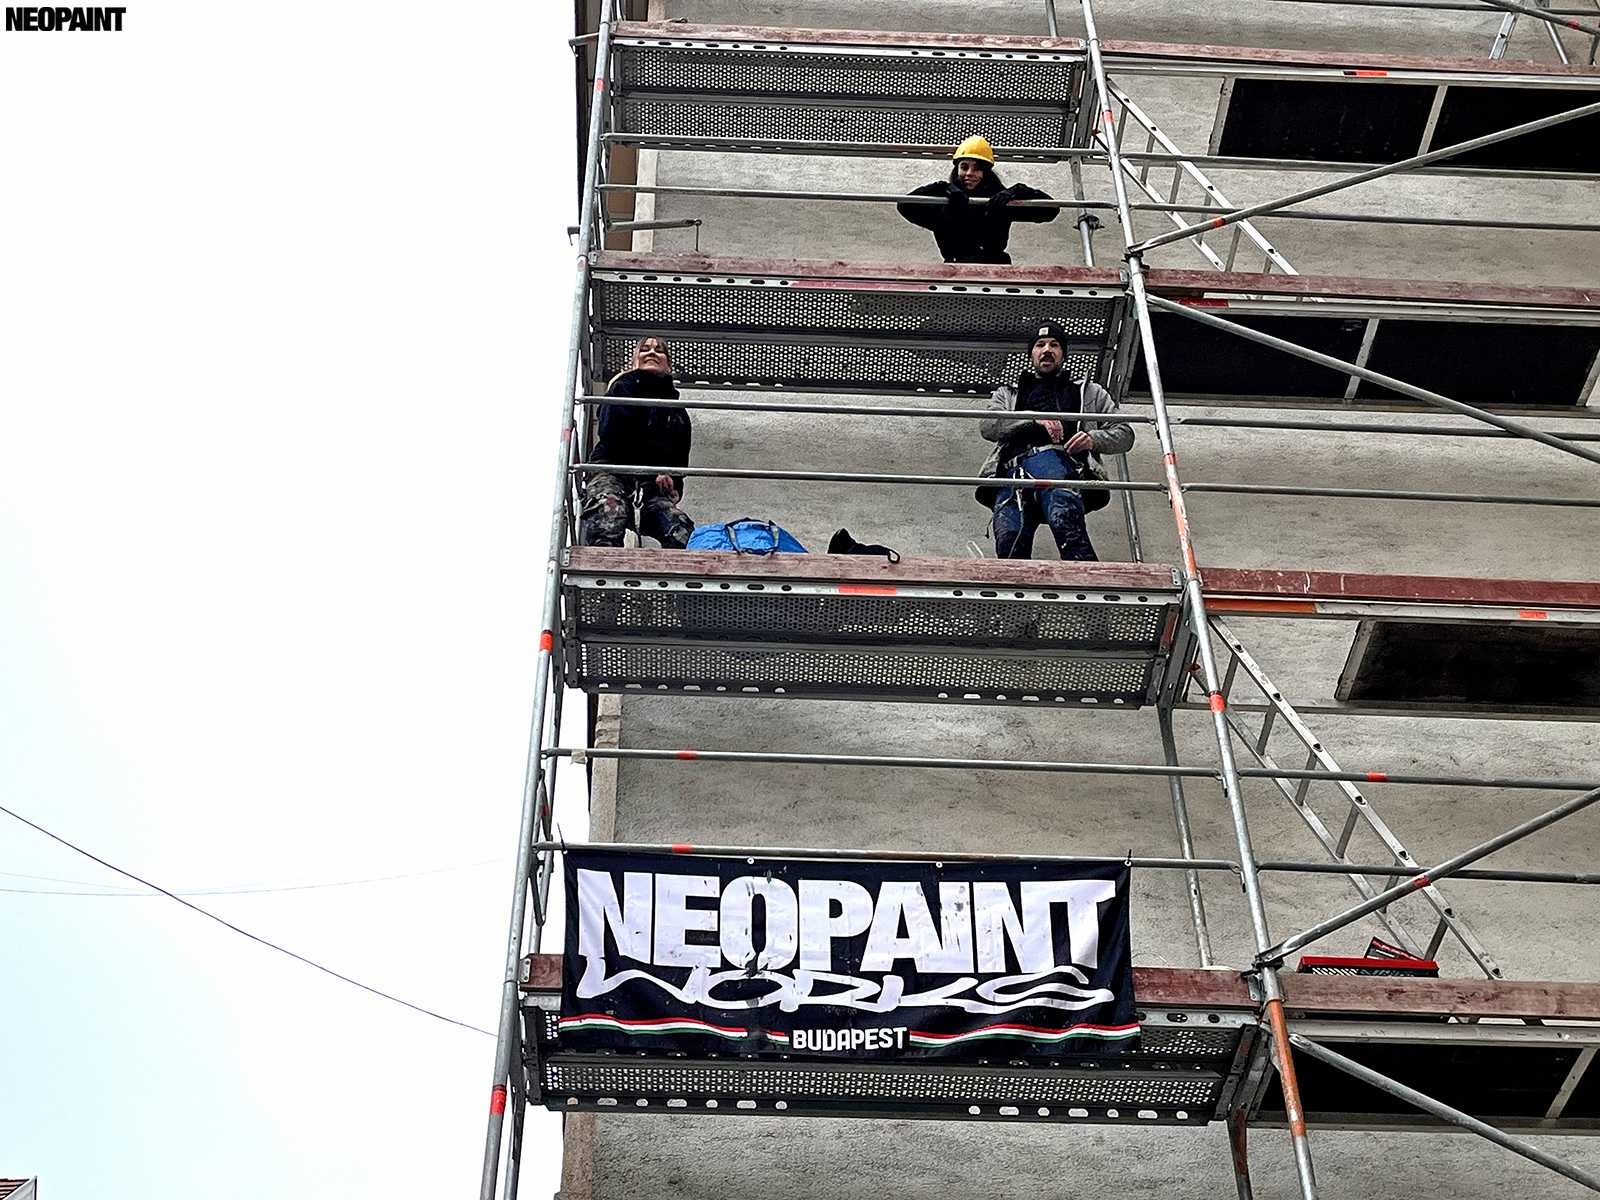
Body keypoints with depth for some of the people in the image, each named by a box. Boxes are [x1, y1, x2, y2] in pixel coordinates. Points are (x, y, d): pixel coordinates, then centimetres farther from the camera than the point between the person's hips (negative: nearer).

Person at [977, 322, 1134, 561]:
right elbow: (988, 426, 15)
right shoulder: (1007, 395, 38)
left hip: (1058, 459, -2)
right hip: (1011, 468, 2)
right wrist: (1034, 419, -2)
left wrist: (1094, 439, 2)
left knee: (1065, 519, -37)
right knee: (1008, 537, -30)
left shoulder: (1088, 392, 37)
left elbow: (1124, 434, 26)